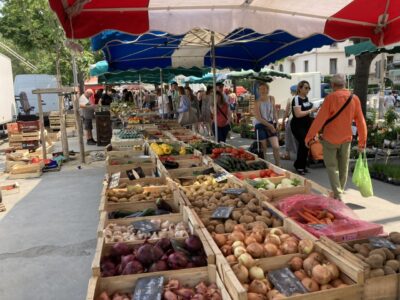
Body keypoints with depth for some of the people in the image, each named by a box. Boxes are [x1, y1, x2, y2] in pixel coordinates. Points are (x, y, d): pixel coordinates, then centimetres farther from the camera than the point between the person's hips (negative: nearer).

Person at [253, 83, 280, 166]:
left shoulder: (272, 98, 3)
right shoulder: (257, 102, -10)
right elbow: (258, 118, -15)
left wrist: (276, 123, 6)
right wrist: (269, 125, -14)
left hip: (271, 125, 4)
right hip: (261, 125, -4)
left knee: (276, 147, -5)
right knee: (263, 149, 1)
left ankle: (278, 166, 6)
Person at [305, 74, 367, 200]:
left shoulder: (330, 97, -14)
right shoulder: (354, 99, -1)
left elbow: (319, 119, -17)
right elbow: (361, 122, 0)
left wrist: (308, 137, -11)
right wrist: (362, 142, 7)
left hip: (330, 138, -4)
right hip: (346, 138, 4)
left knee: (331, 166, 6)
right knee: (343, 167, 15)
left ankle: (338, 194, -2)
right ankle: (340, 191, 27)